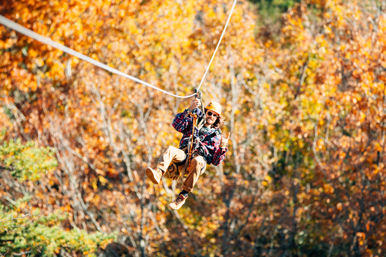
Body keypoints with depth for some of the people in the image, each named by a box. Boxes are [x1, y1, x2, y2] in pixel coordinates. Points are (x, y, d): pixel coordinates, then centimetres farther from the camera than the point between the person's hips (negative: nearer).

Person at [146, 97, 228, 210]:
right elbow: (177, 125, 7)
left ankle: (183, 196, -40)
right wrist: (189, 110, -3)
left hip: (200, 158, -2)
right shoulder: (193, 123, 28)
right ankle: (158, 173, -57)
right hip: (183, 155, 2)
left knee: (197, 161, -40)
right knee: (171, 150, -31)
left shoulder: (217, 136, 23)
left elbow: (216, 161, 14)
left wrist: (223, 147, -4)